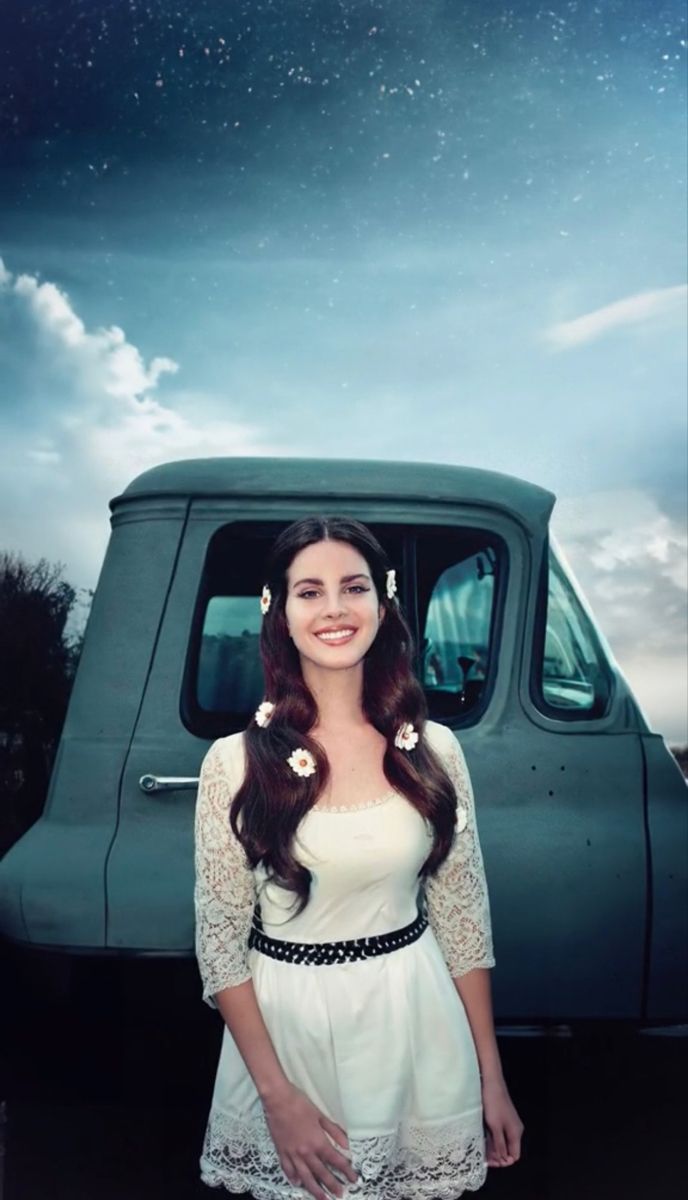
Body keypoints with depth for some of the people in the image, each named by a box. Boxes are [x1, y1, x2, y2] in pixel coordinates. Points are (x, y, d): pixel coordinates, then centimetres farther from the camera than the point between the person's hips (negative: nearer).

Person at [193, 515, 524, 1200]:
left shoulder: (434, 750, -6)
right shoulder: (235, 762, -12)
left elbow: (463, 919, 1)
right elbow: (219, 942, -7)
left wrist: (491, 1077, 4)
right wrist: (278, 1096, -9)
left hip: (418, 1026, 2)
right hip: (285, 1027, -1)